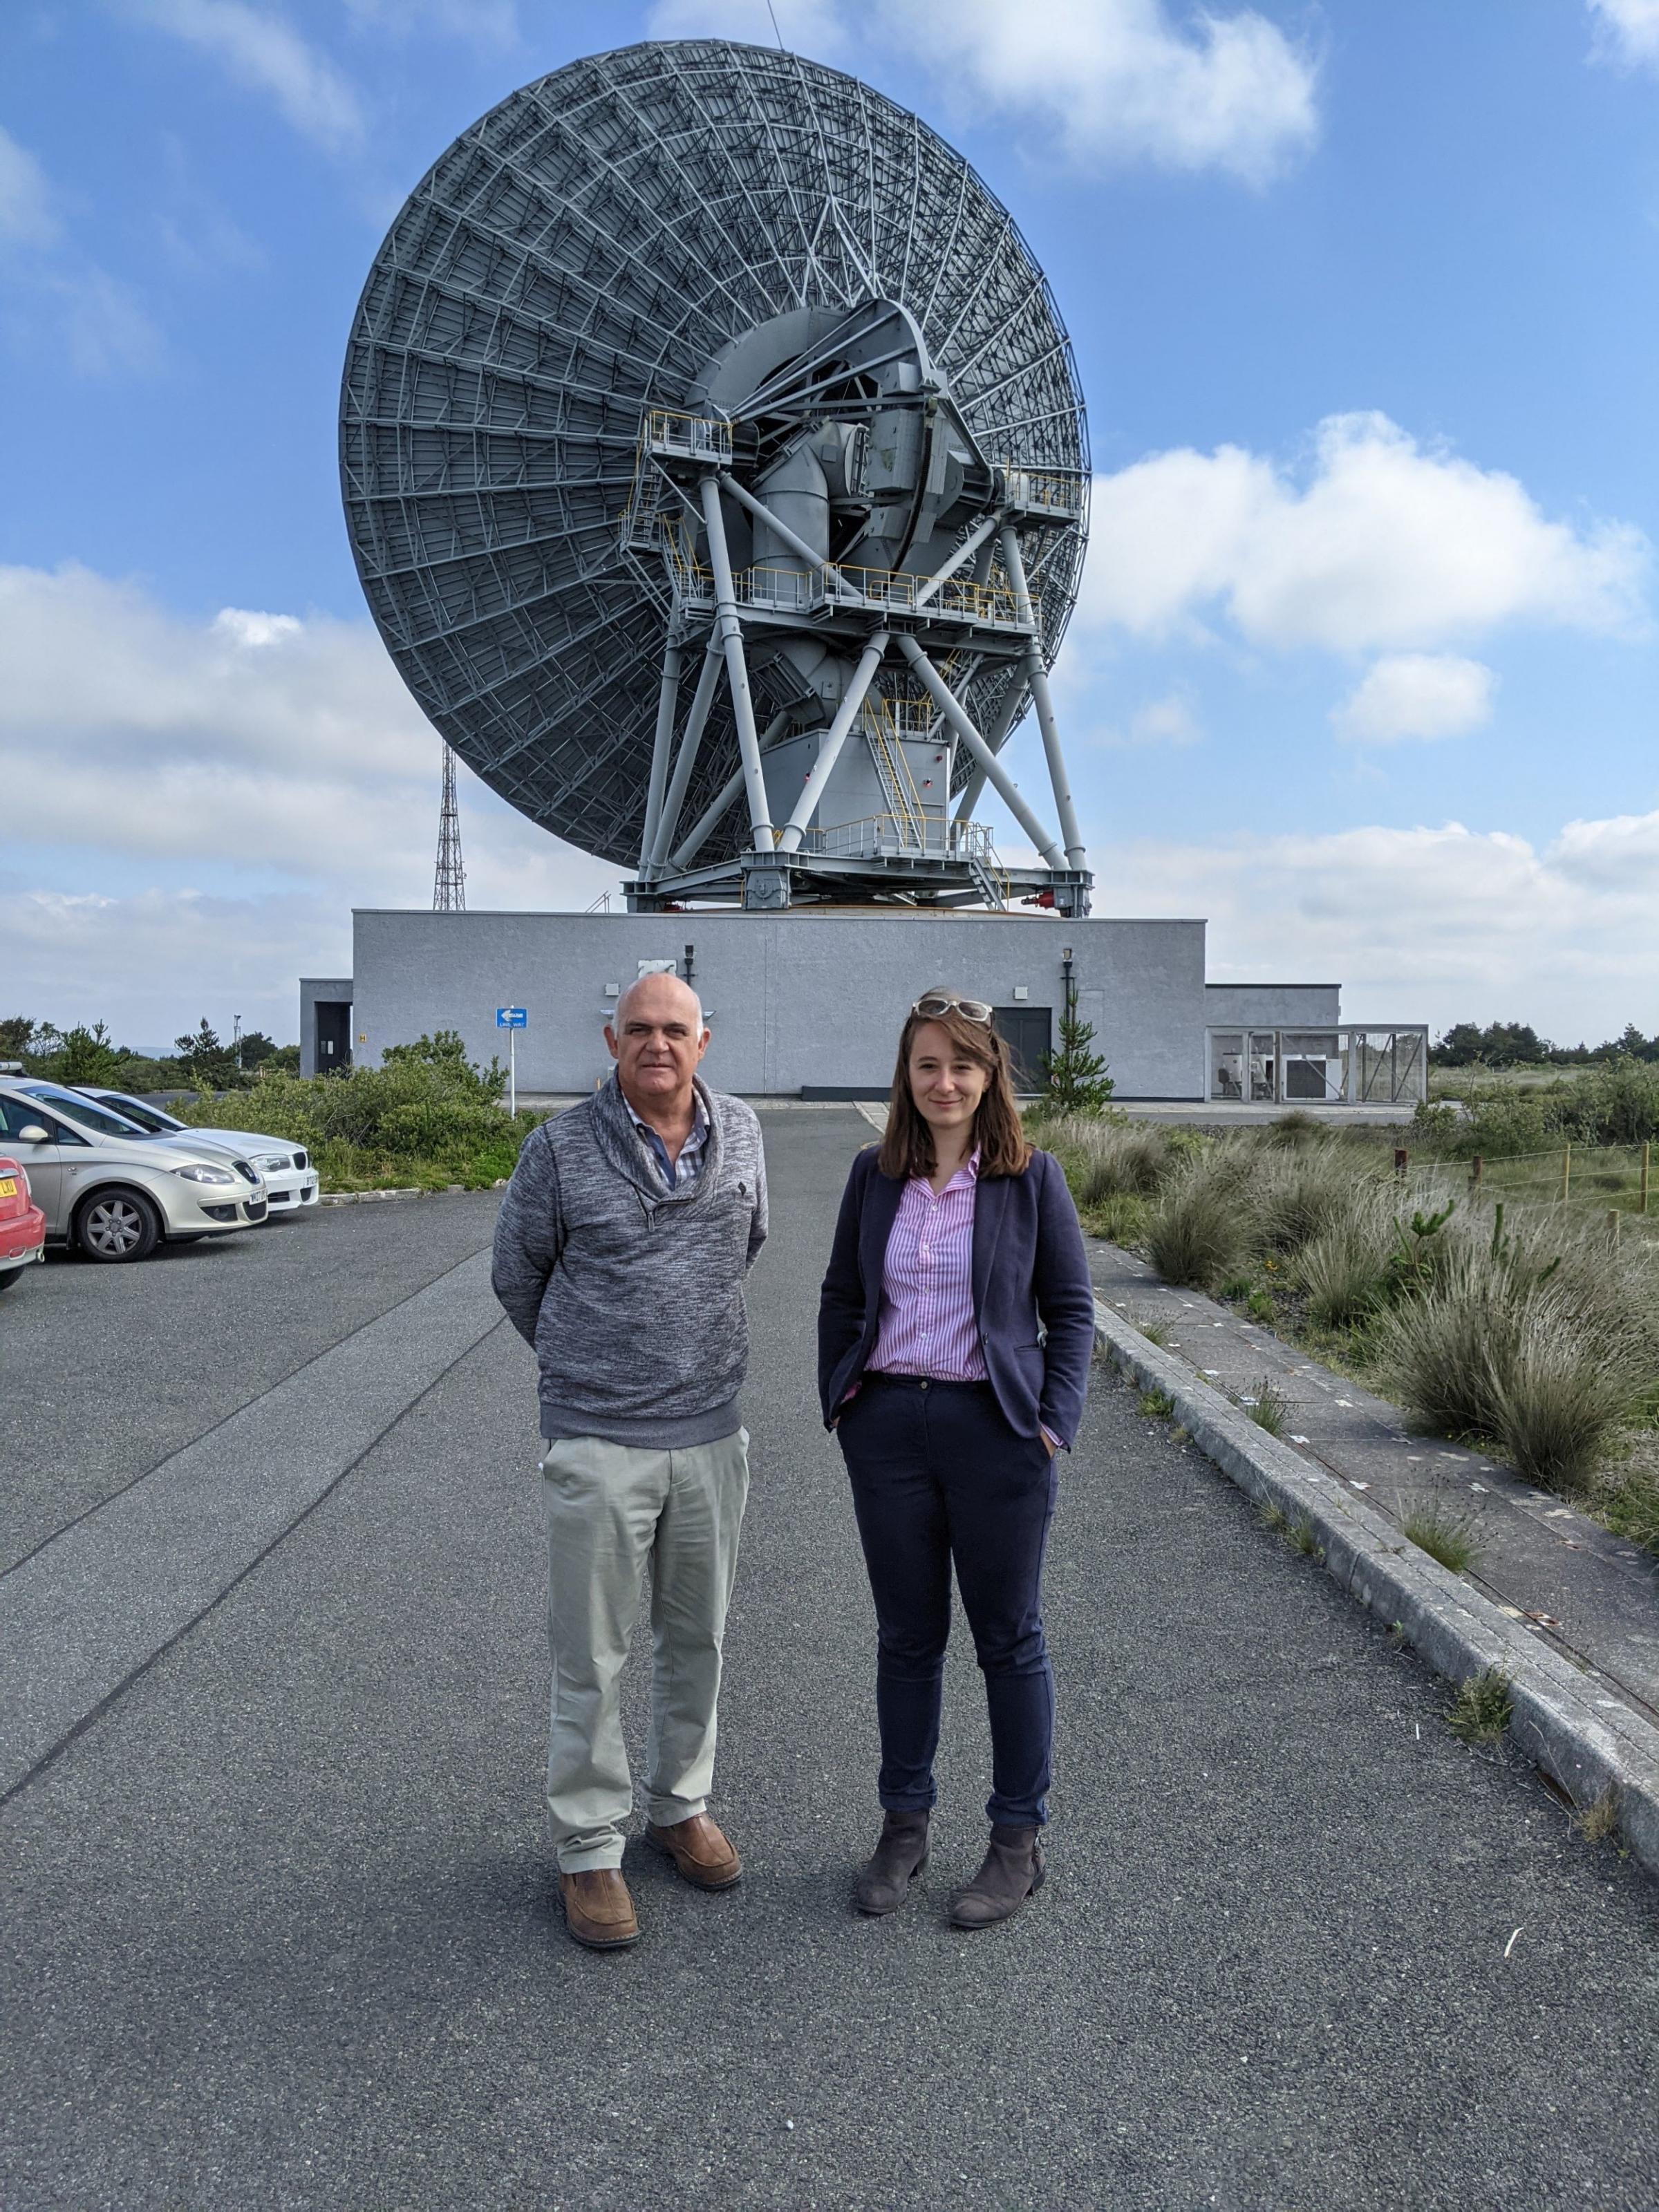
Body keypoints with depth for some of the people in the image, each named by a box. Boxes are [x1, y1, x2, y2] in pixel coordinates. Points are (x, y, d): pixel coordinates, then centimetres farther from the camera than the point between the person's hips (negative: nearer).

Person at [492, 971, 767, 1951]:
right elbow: (517, 1275, 5)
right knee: (592, 1658, 5)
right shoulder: (560, 1150, -9)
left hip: (711, 1435, 4)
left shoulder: (742, 1133, 1)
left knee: (699, 1640, 17)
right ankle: (590, 1850, 22)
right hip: (598, 1443, -3)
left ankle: (681, 1805, 37)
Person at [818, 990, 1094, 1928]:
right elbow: (842, 1297, 12)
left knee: (1010, 1638, 10)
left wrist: (1054, 1423, -8)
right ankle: (905, 1824, 30)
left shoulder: (1031, 1177, -4)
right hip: (889, 1424, 3)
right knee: (907, 1635, 14)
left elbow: (1072, 1310, 0)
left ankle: (1021, 1839, 25)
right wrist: (841, 1399, 4)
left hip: (994, 1429, -3)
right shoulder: (875, 1174, 4)